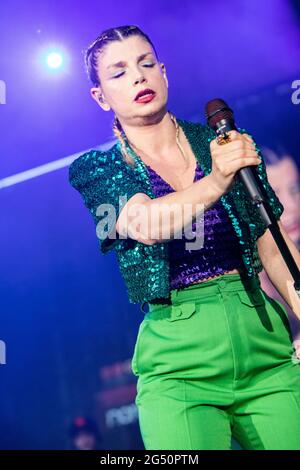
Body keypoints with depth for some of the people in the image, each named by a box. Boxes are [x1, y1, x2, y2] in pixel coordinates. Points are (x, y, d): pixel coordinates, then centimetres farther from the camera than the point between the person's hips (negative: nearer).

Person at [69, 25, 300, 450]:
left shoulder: (224, 143, 6)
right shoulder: (95, 170, 0)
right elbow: (144, 224, -20)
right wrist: (215, 182, -35)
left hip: (264, 339, 3)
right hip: (179, 368, -2)